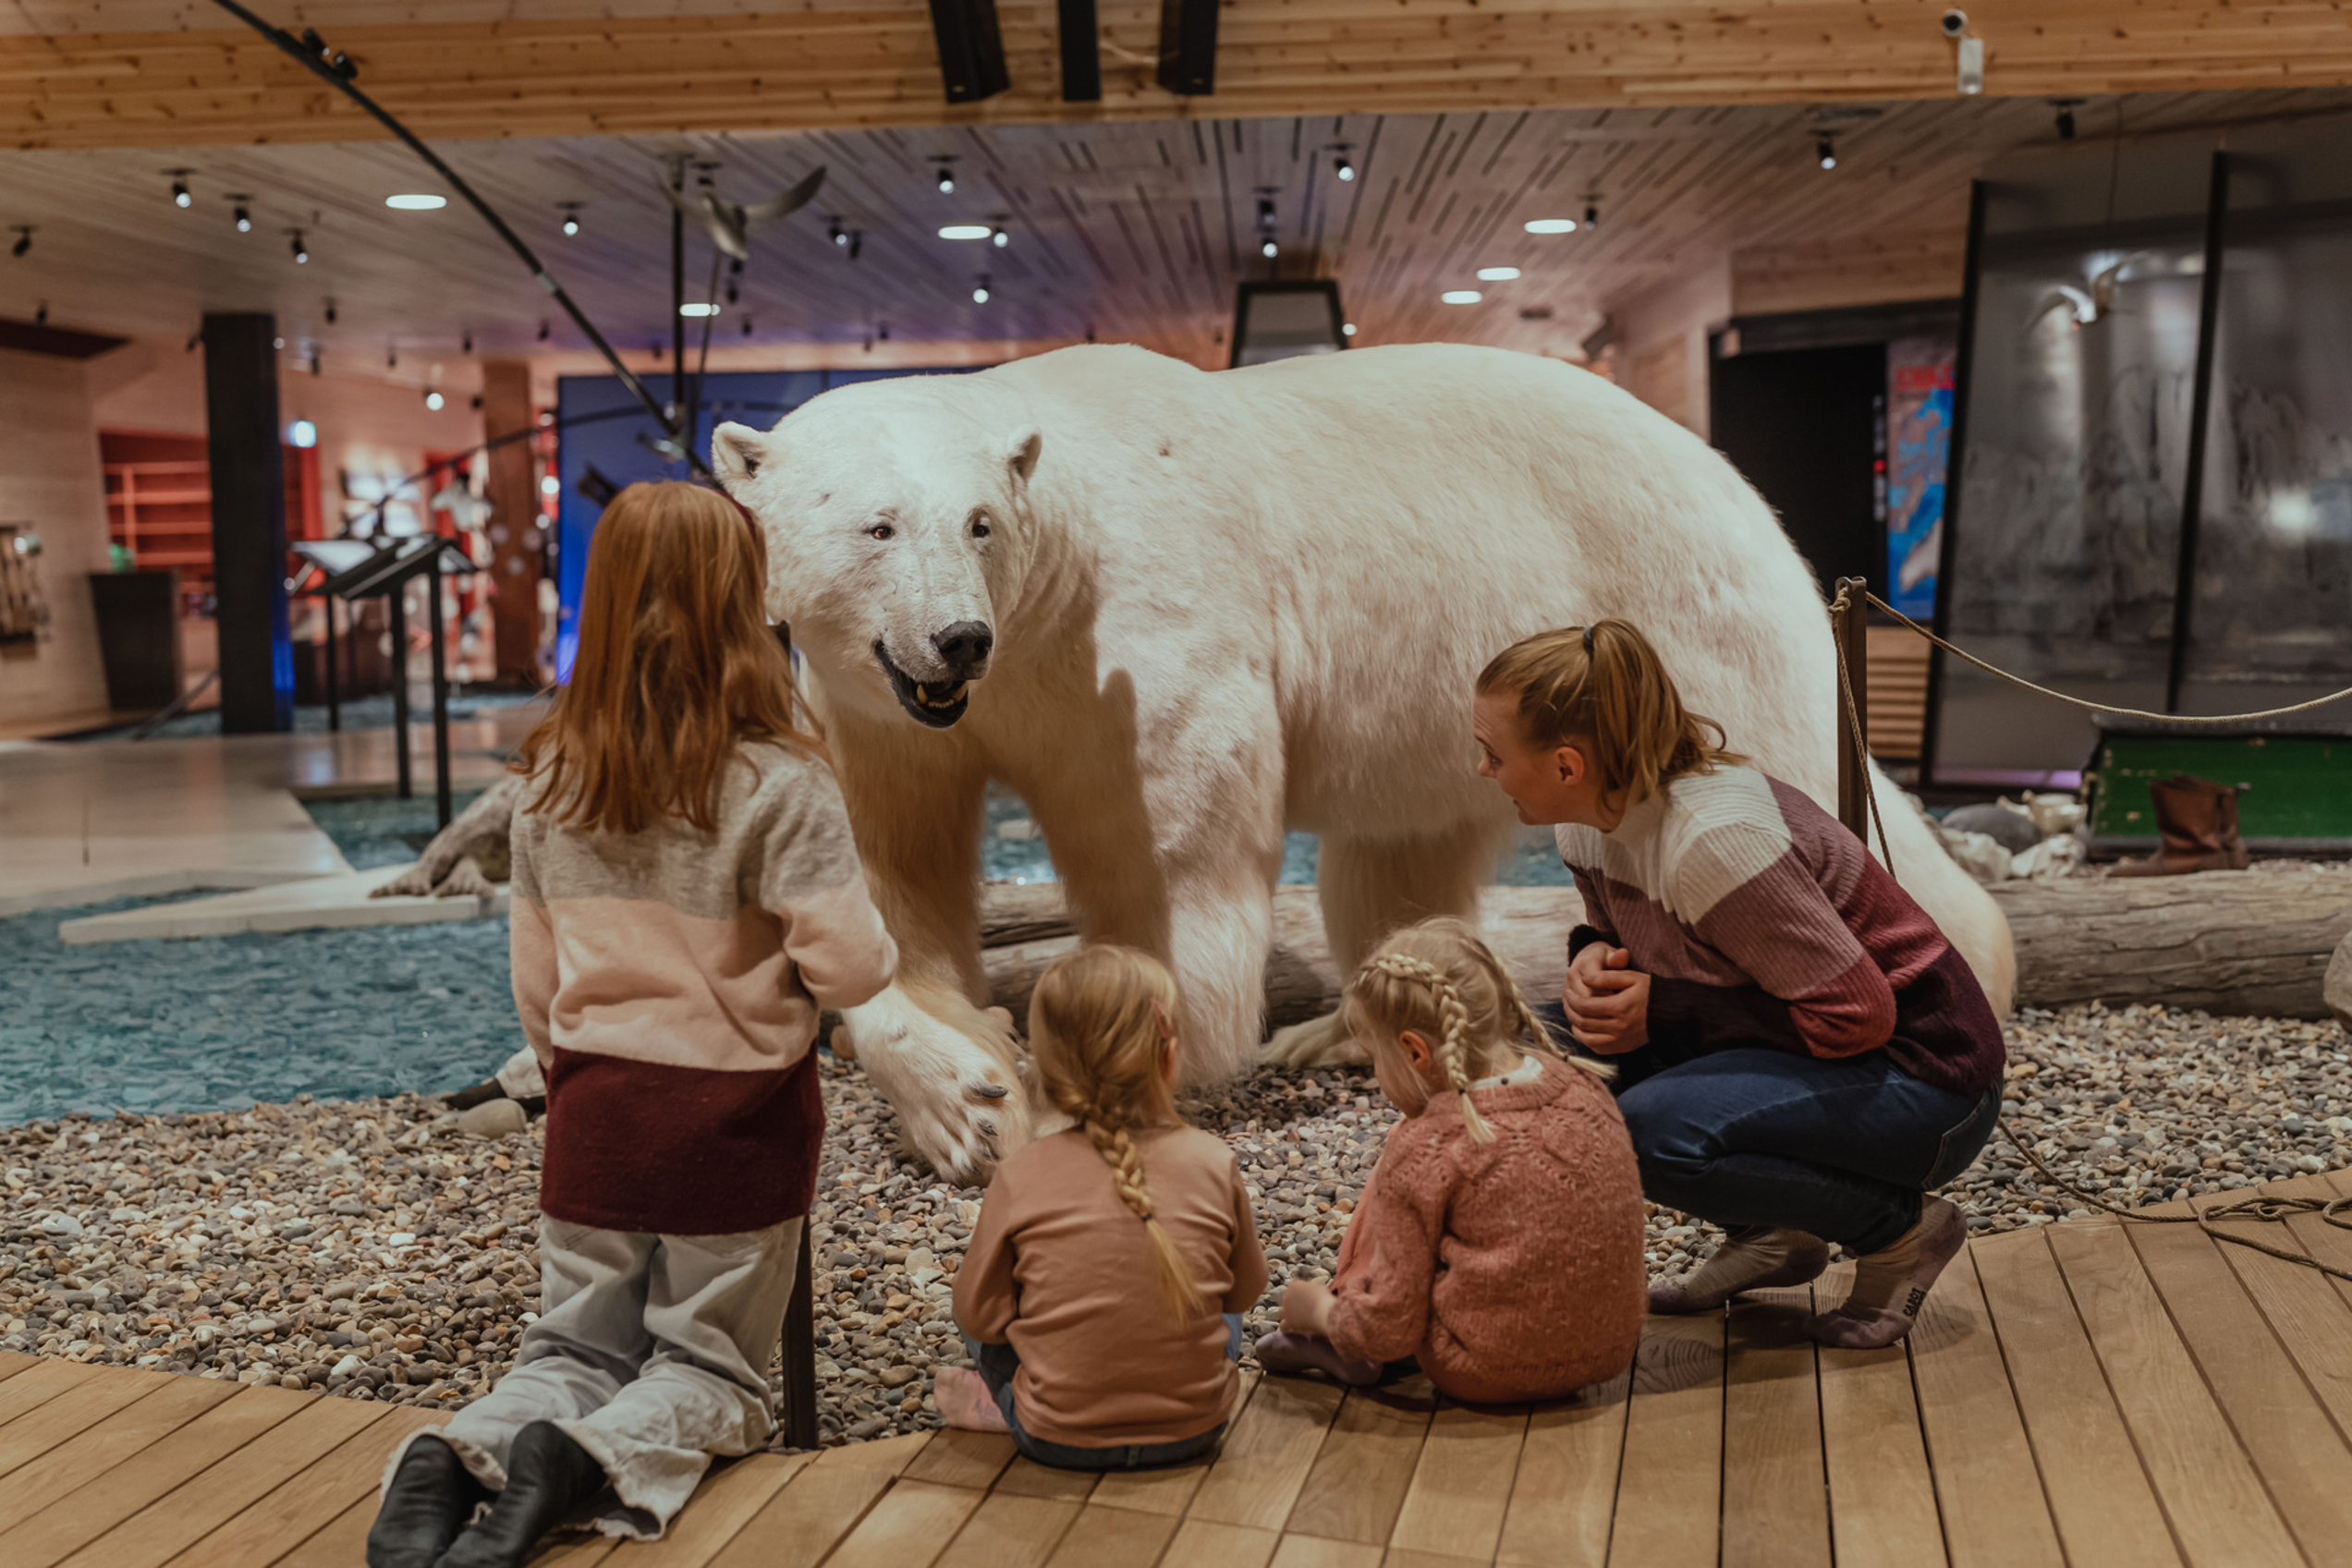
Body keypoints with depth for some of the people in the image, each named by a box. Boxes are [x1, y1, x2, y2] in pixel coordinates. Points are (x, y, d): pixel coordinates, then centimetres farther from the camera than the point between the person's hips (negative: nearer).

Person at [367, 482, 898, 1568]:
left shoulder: (551, 777, -1)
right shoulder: (778, 781, -17)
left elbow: (535, 986, 6)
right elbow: (848, 966, -21)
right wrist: (877, 950, 2)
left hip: (596, 1110, 4)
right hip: (738, 1114, -3)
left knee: (574, 1346, 19)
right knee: (708, 1364, 13)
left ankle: (461, 1455, -12)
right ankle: (600, 1458, -17)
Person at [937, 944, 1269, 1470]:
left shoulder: (1020, 1179, -15)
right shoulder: (1213, 1162, -12)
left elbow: (980, 1316, -5)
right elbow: (1245, 1290, 3)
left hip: (1061, 1440, 0)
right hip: (1195, 1431, 1)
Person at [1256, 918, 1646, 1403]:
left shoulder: (1423, 1149, -18)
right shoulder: (1584, 1089, -2)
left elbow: (1390, 1329, -13)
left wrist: (1317, 1309, 8)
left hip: (1486, 1377, -6)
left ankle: (1332, 1335, 13)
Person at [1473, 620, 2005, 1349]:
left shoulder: (1713, 837, -30)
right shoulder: (1592, 821, -5)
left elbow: (1857, 1013, -25)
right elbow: (1623, 932, 14)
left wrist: (1663, 1011, -22)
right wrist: (1593, 959, -10)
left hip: (1921, 1077, -8)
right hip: (1792, 1050, 9)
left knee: (1649, 1132, -29)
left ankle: (1902, 1227, -4)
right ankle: (1770, 1236, 10)